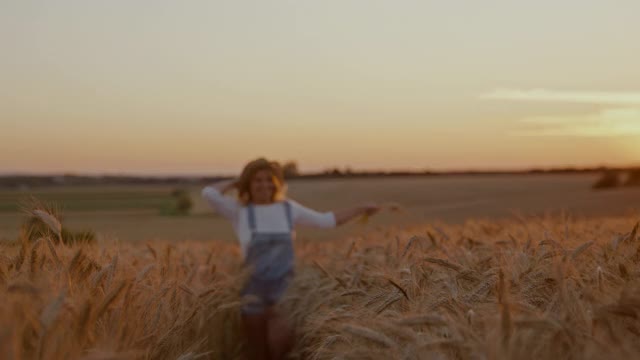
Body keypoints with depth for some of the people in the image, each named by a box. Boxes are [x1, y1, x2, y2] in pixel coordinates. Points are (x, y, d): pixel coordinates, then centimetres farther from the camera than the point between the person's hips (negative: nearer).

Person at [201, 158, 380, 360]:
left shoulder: (287, 208, 7)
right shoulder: (239, 210, -1)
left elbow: (326, 220, 14)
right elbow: (208, 193, -18)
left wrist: (361, 209, 16)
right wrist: (234, 183, -1)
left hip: (285, 293, 2)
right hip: (256, 296, -2)